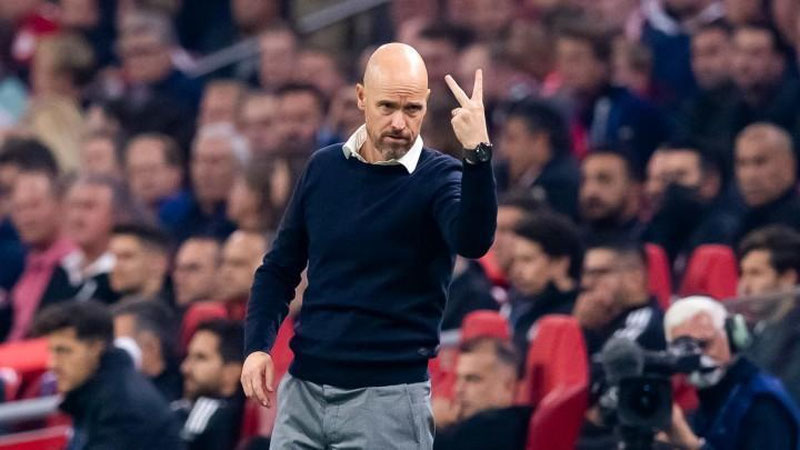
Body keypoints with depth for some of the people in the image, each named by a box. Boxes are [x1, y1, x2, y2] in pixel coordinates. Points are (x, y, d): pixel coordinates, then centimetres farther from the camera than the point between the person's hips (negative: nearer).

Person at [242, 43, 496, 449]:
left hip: (388, 397, -5)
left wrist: (477, 155, -40)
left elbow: (473, 242, -27)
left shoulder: (439, 179, -6)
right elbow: (280, 267, 16)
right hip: (303, 389, 5)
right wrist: (257, 346, 1)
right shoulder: (324, 167, 8)